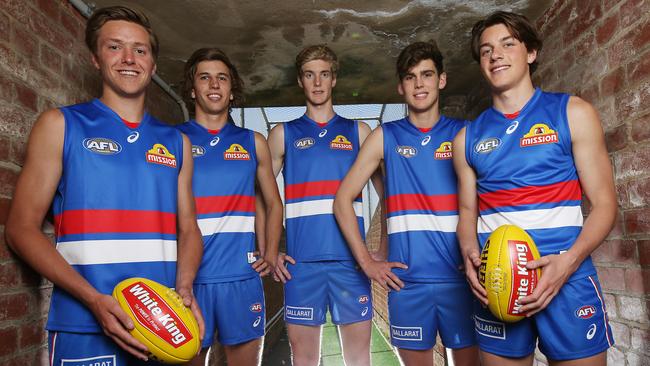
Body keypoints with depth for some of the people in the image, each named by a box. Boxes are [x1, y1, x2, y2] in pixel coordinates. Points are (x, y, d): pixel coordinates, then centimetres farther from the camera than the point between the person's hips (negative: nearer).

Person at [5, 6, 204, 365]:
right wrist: (93, 299, -15)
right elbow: (22, 228, -3)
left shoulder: (176, 142, 9)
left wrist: (184, 289, -8)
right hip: (85, 327, -3)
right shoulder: (60, 124, 1)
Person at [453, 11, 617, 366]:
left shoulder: (572, 113, 2)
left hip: (567, 276, -1)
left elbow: (603, 203, -1)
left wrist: (569, 261, -18)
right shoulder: (468, 137, 8)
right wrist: (470, 255, -10)